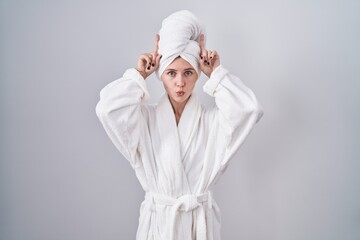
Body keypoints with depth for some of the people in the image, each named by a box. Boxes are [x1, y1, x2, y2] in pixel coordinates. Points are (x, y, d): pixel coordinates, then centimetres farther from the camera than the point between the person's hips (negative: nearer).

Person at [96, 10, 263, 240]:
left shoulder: (212, 118, -5)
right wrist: (140, 75, -10)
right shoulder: (145, 117, -6)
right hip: (159, 219, 0)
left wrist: (216, 74, -10)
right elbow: (108, 109, -23)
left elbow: (249, 110, -22)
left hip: (200, 220, 1)